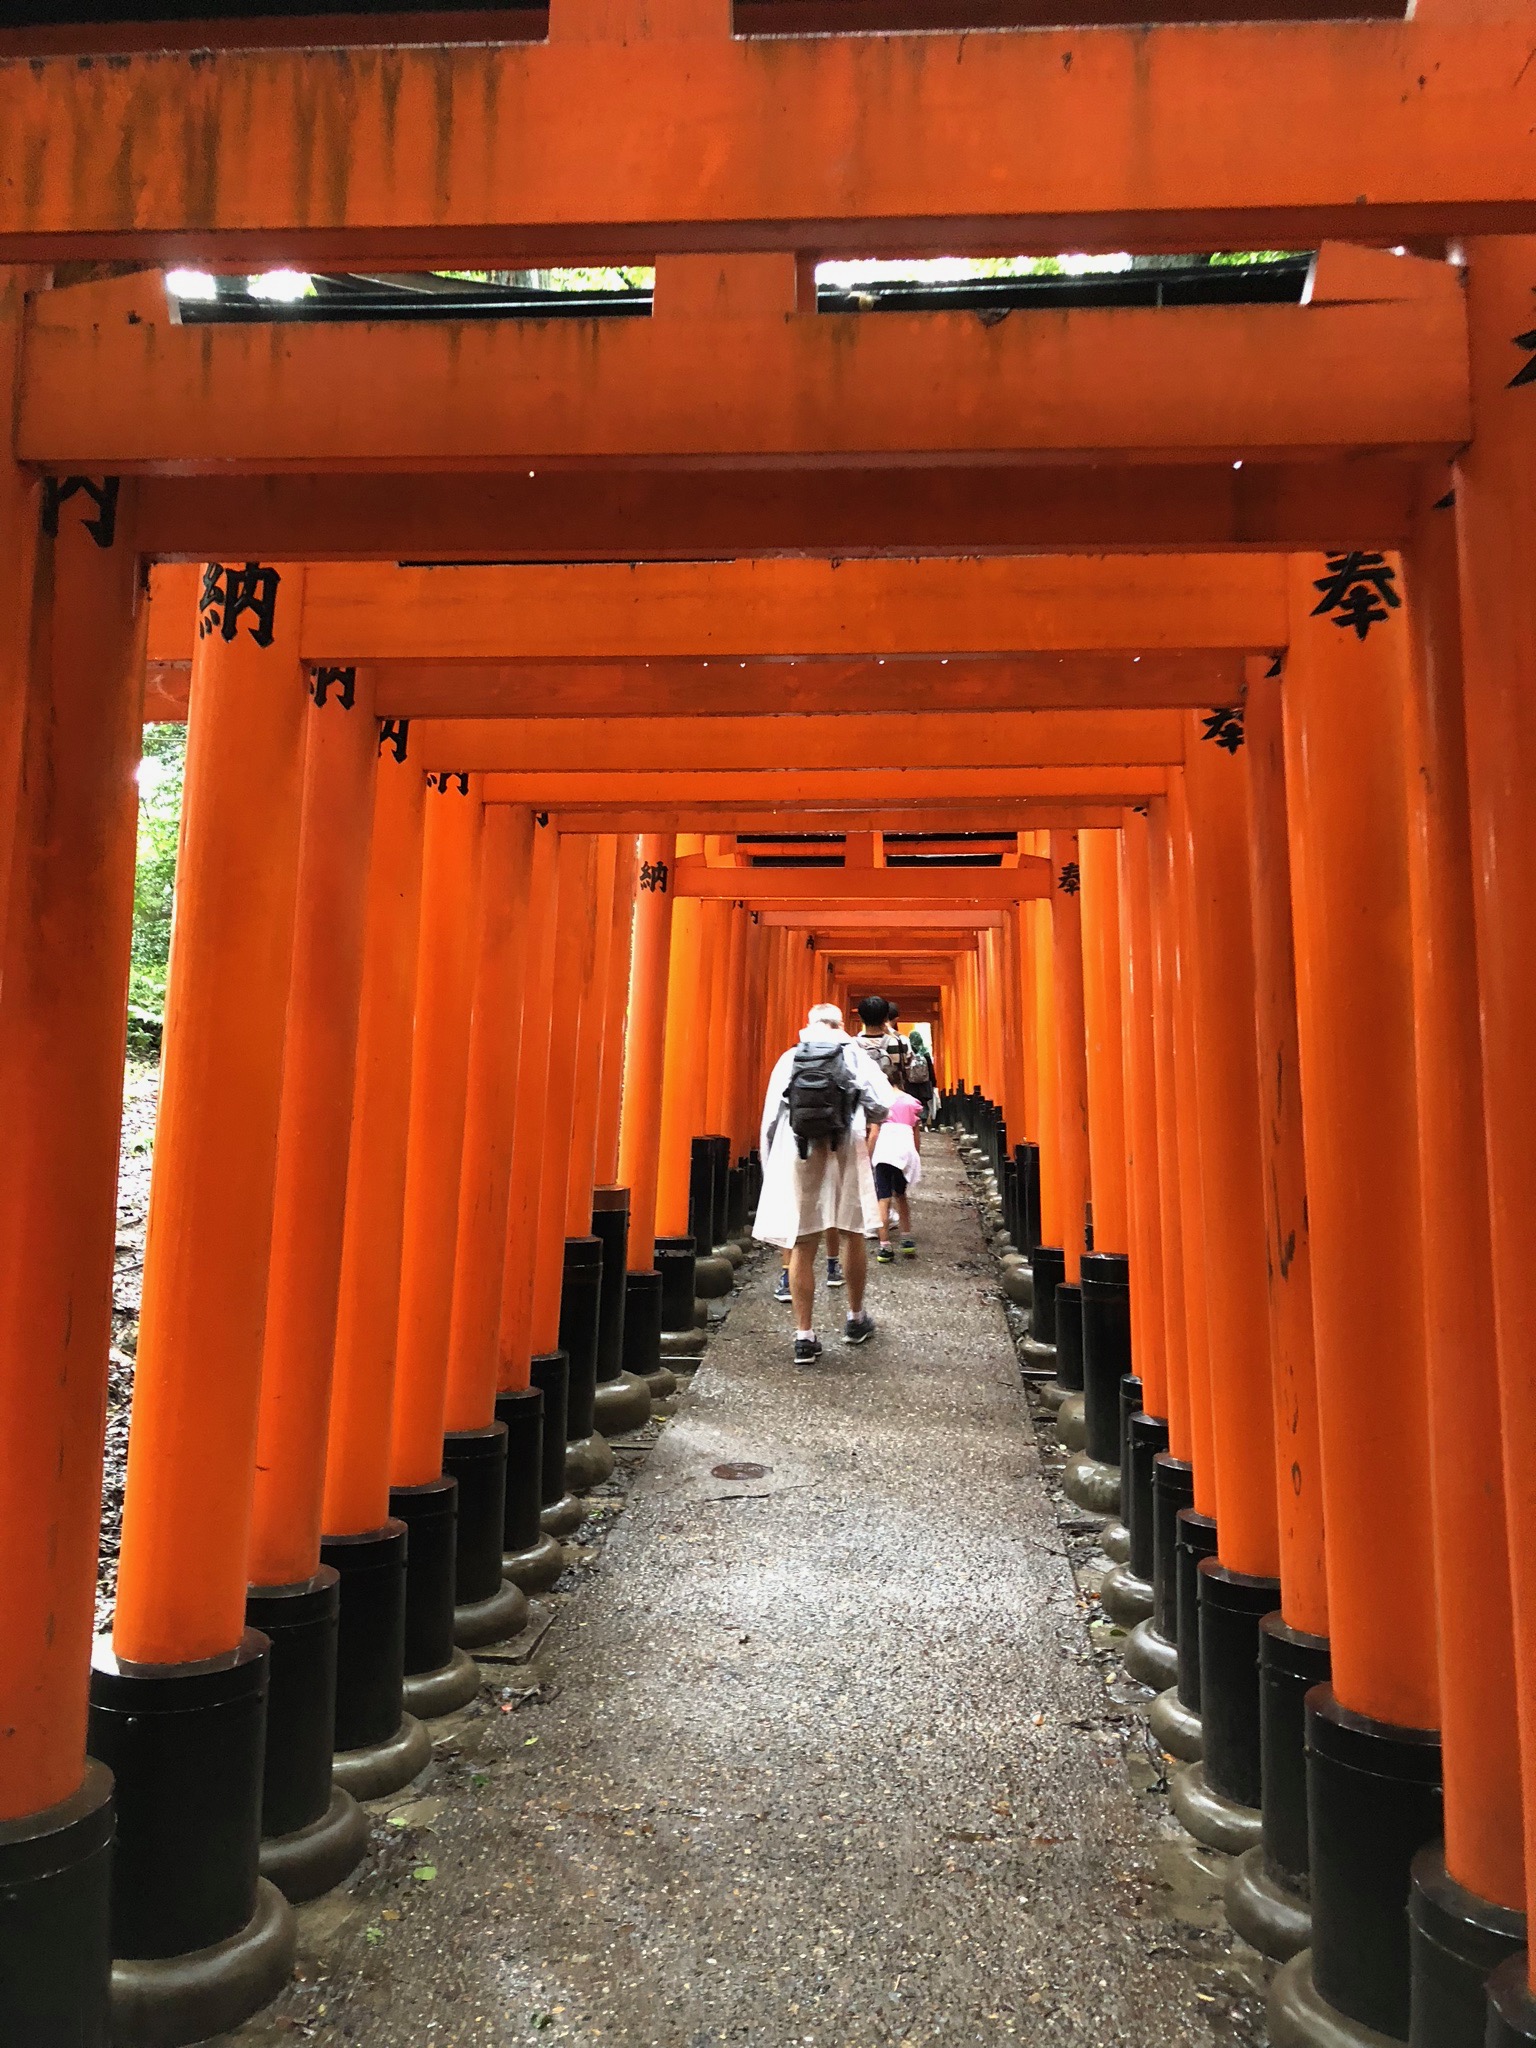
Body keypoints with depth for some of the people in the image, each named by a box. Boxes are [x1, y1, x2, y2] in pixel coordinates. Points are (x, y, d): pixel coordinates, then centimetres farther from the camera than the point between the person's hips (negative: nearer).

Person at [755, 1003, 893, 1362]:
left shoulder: (788, 1059, 8)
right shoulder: (853, 1054, 4)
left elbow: (770, 1118, 5)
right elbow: (882, 1105, -6)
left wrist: (769, 1167, 14)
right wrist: (868, 1122, 17)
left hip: (796, 1156, 1)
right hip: (843, 1153, -1)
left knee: (801, 1245, 3)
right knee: (853, 1235, 16)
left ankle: (805, 1336, 3)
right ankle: (856, 1319, 30)